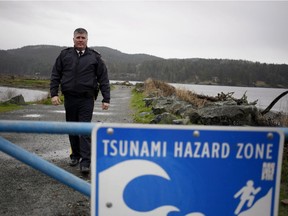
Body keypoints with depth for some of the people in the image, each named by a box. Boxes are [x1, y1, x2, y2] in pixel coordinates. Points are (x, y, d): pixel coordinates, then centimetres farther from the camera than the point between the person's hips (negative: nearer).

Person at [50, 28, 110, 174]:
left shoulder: (94, 57, 4)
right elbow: (55, 75, 9)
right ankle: (75, 156, 28)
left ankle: (85, 162, -3)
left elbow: (103, 79, 2)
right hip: (69, 98, 3)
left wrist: (106, 99, -4)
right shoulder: (64, 55, 9)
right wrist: (54, 93, -3)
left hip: (86, 99, -2)